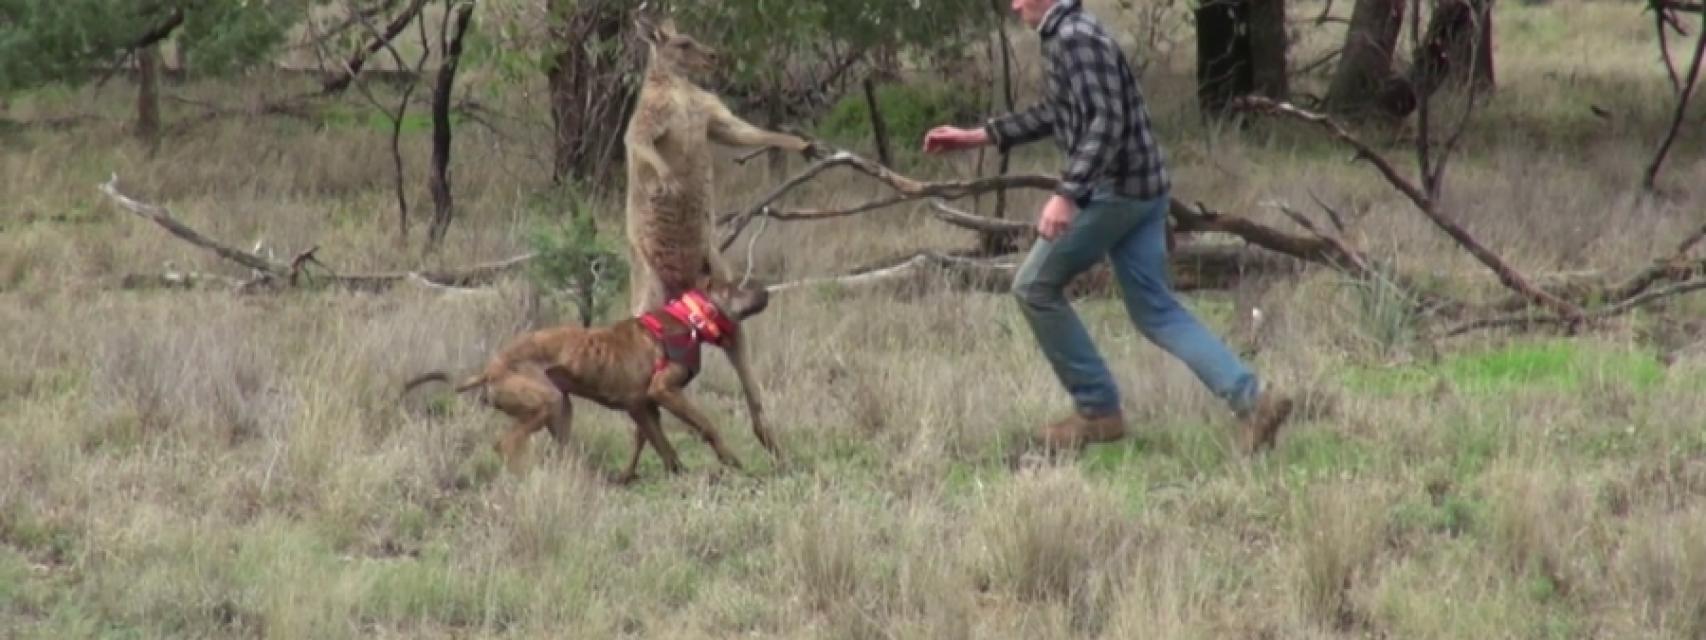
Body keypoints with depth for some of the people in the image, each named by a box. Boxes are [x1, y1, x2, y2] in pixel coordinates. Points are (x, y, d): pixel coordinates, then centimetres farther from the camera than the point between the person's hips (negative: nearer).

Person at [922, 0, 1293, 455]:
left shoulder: (1076, 38, -16)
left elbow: (1106, 123, -25)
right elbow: (1053, 113, 30)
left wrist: (1066, 195, -32)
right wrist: (977, 137, 32)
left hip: (1113, 189, -9)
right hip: (1142, 189, 9)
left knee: (1036, 288, 4)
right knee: (1155, 311, 7)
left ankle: (1097, 410, 9)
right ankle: (1250, 399, -5)